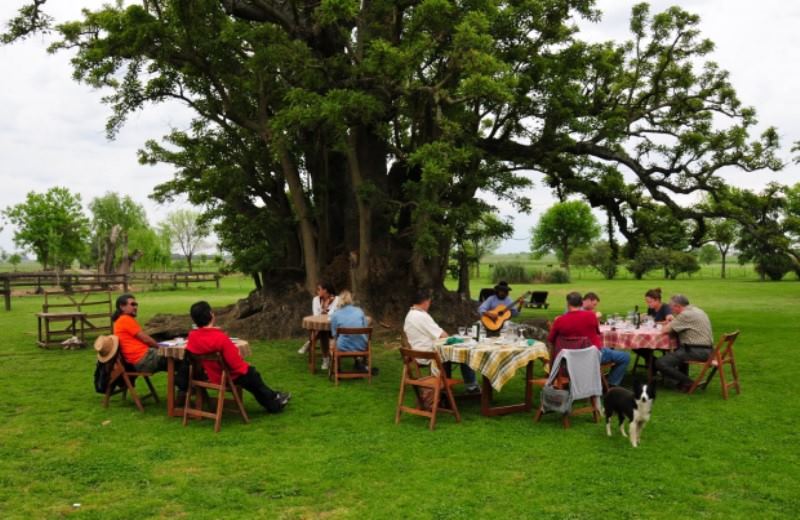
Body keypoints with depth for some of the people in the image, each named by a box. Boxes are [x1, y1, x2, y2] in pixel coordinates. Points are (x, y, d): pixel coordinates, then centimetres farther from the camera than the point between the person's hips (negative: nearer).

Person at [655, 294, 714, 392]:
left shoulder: (686, 315, -15)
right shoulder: (697, 311, 16)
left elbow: (664, 330, -14)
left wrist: (669, 323, 7)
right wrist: (673, 321, 10)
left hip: (696, 351, -10)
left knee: (660, 363, -15)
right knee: (677, 350, 38)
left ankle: (688, 382, -8)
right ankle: (684, 378, 28)